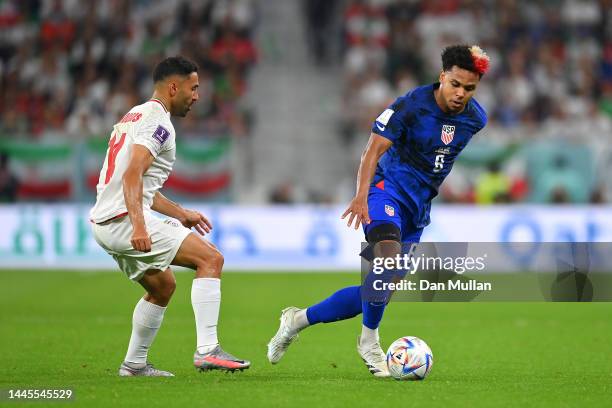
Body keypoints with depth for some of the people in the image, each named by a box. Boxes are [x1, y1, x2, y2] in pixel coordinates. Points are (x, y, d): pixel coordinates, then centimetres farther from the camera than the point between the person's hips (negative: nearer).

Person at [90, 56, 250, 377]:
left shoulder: (135, 116, 22)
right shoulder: (157, 121, -9)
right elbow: (132, 175, -23)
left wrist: (180, 214, 31)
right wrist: (139, 227, -33)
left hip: (104, 222, 10)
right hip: (124, 219, -10)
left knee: (162, 285, 25)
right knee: (211, 258, -12)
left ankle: (134, 364, 27)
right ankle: (207, 350, -20)